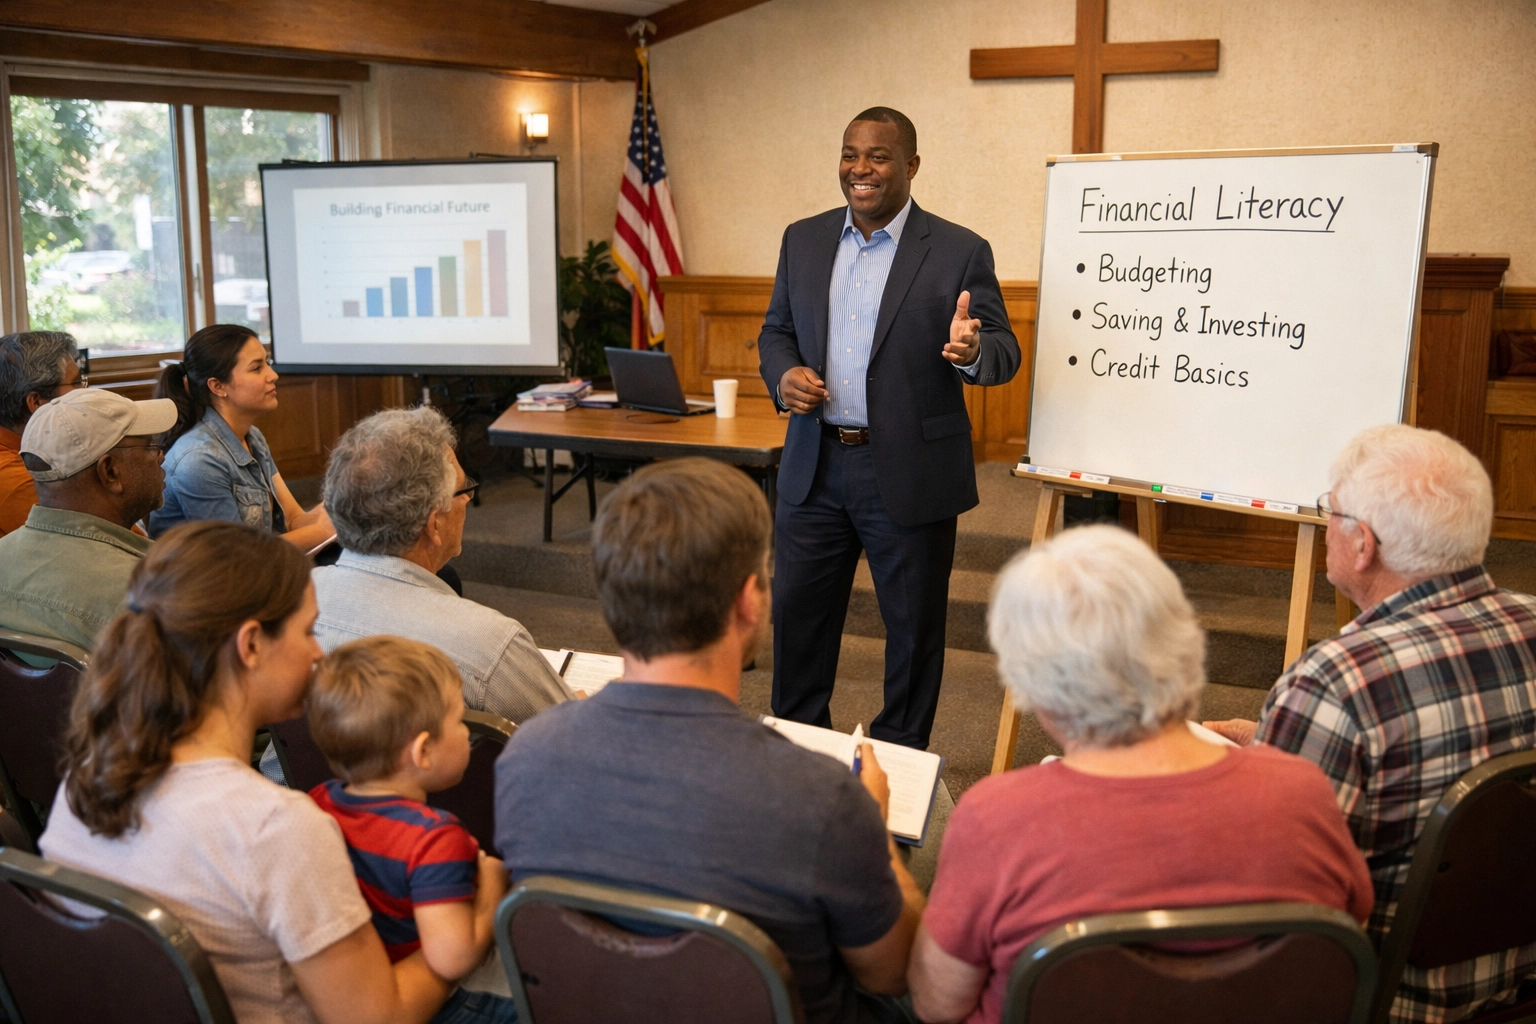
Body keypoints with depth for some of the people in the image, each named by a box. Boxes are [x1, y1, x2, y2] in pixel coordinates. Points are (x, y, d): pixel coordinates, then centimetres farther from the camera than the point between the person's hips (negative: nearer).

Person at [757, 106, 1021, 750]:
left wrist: (972, 350, -30)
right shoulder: (803, 240, 7)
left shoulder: (959, 252, -6)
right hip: (815, 467, 4)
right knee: (797, 615, 13)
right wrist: (783, 373, -7)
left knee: (913, 629, 9)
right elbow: (776, 329, 15)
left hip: (910, 474, -3)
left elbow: (1006, 353, -6)